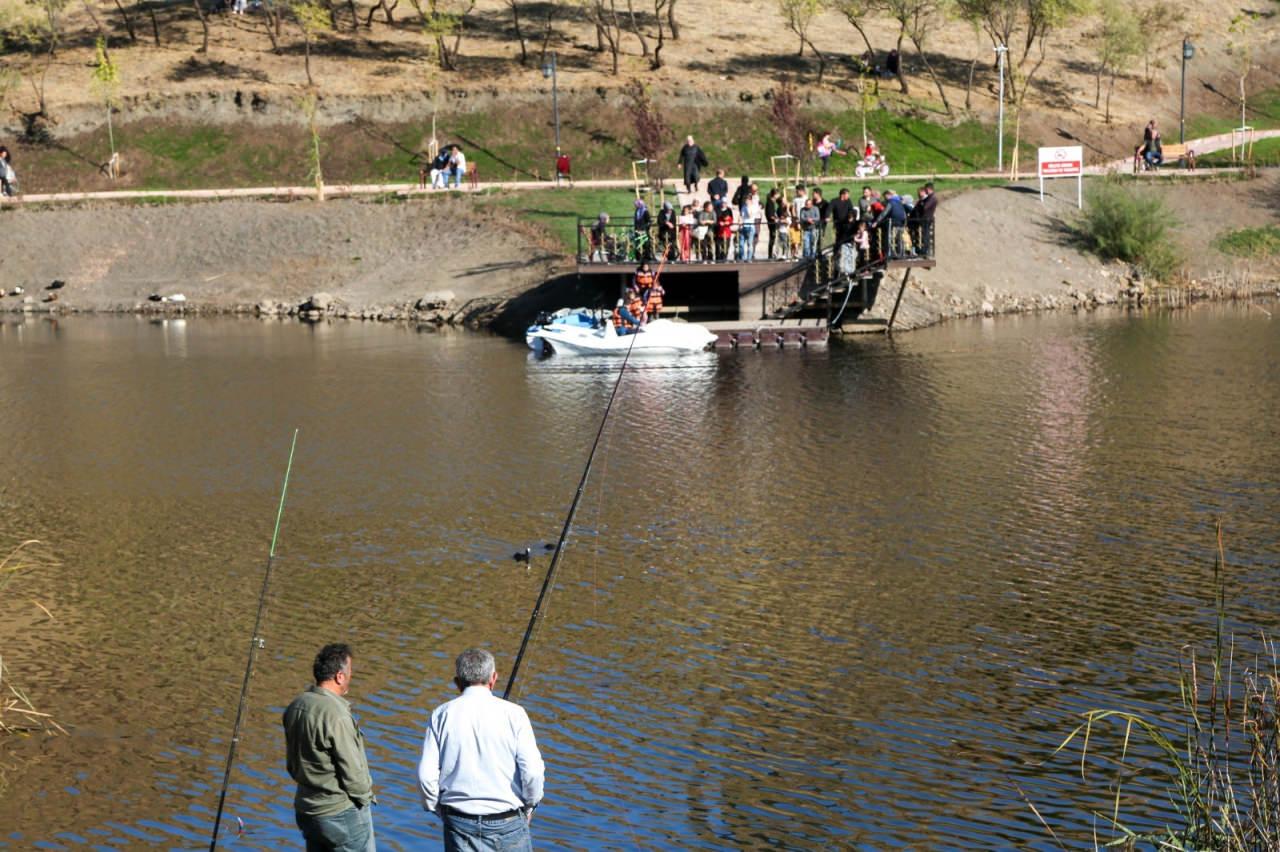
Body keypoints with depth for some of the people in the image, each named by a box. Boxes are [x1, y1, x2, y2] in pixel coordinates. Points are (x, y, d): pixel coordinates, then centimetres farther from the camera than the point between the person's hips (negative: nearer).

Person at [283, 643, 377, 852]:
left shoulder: (294, 707, 2)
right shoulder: (336, 715, -24)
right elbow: (352, 769, -19)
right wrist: (364, 796, -2)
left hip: (306, 809, 8)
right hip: (342, 811, -8)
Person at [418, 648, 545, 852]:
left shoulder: (442, 715, 0)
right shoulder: (513, 713, -5)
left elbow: (426, 775, -4)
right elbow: (532, 771, -11)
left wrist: (438, 809, 13)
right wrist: (529, 805, 7)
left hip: (459, 824, 1)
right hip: (508, 823, -1)